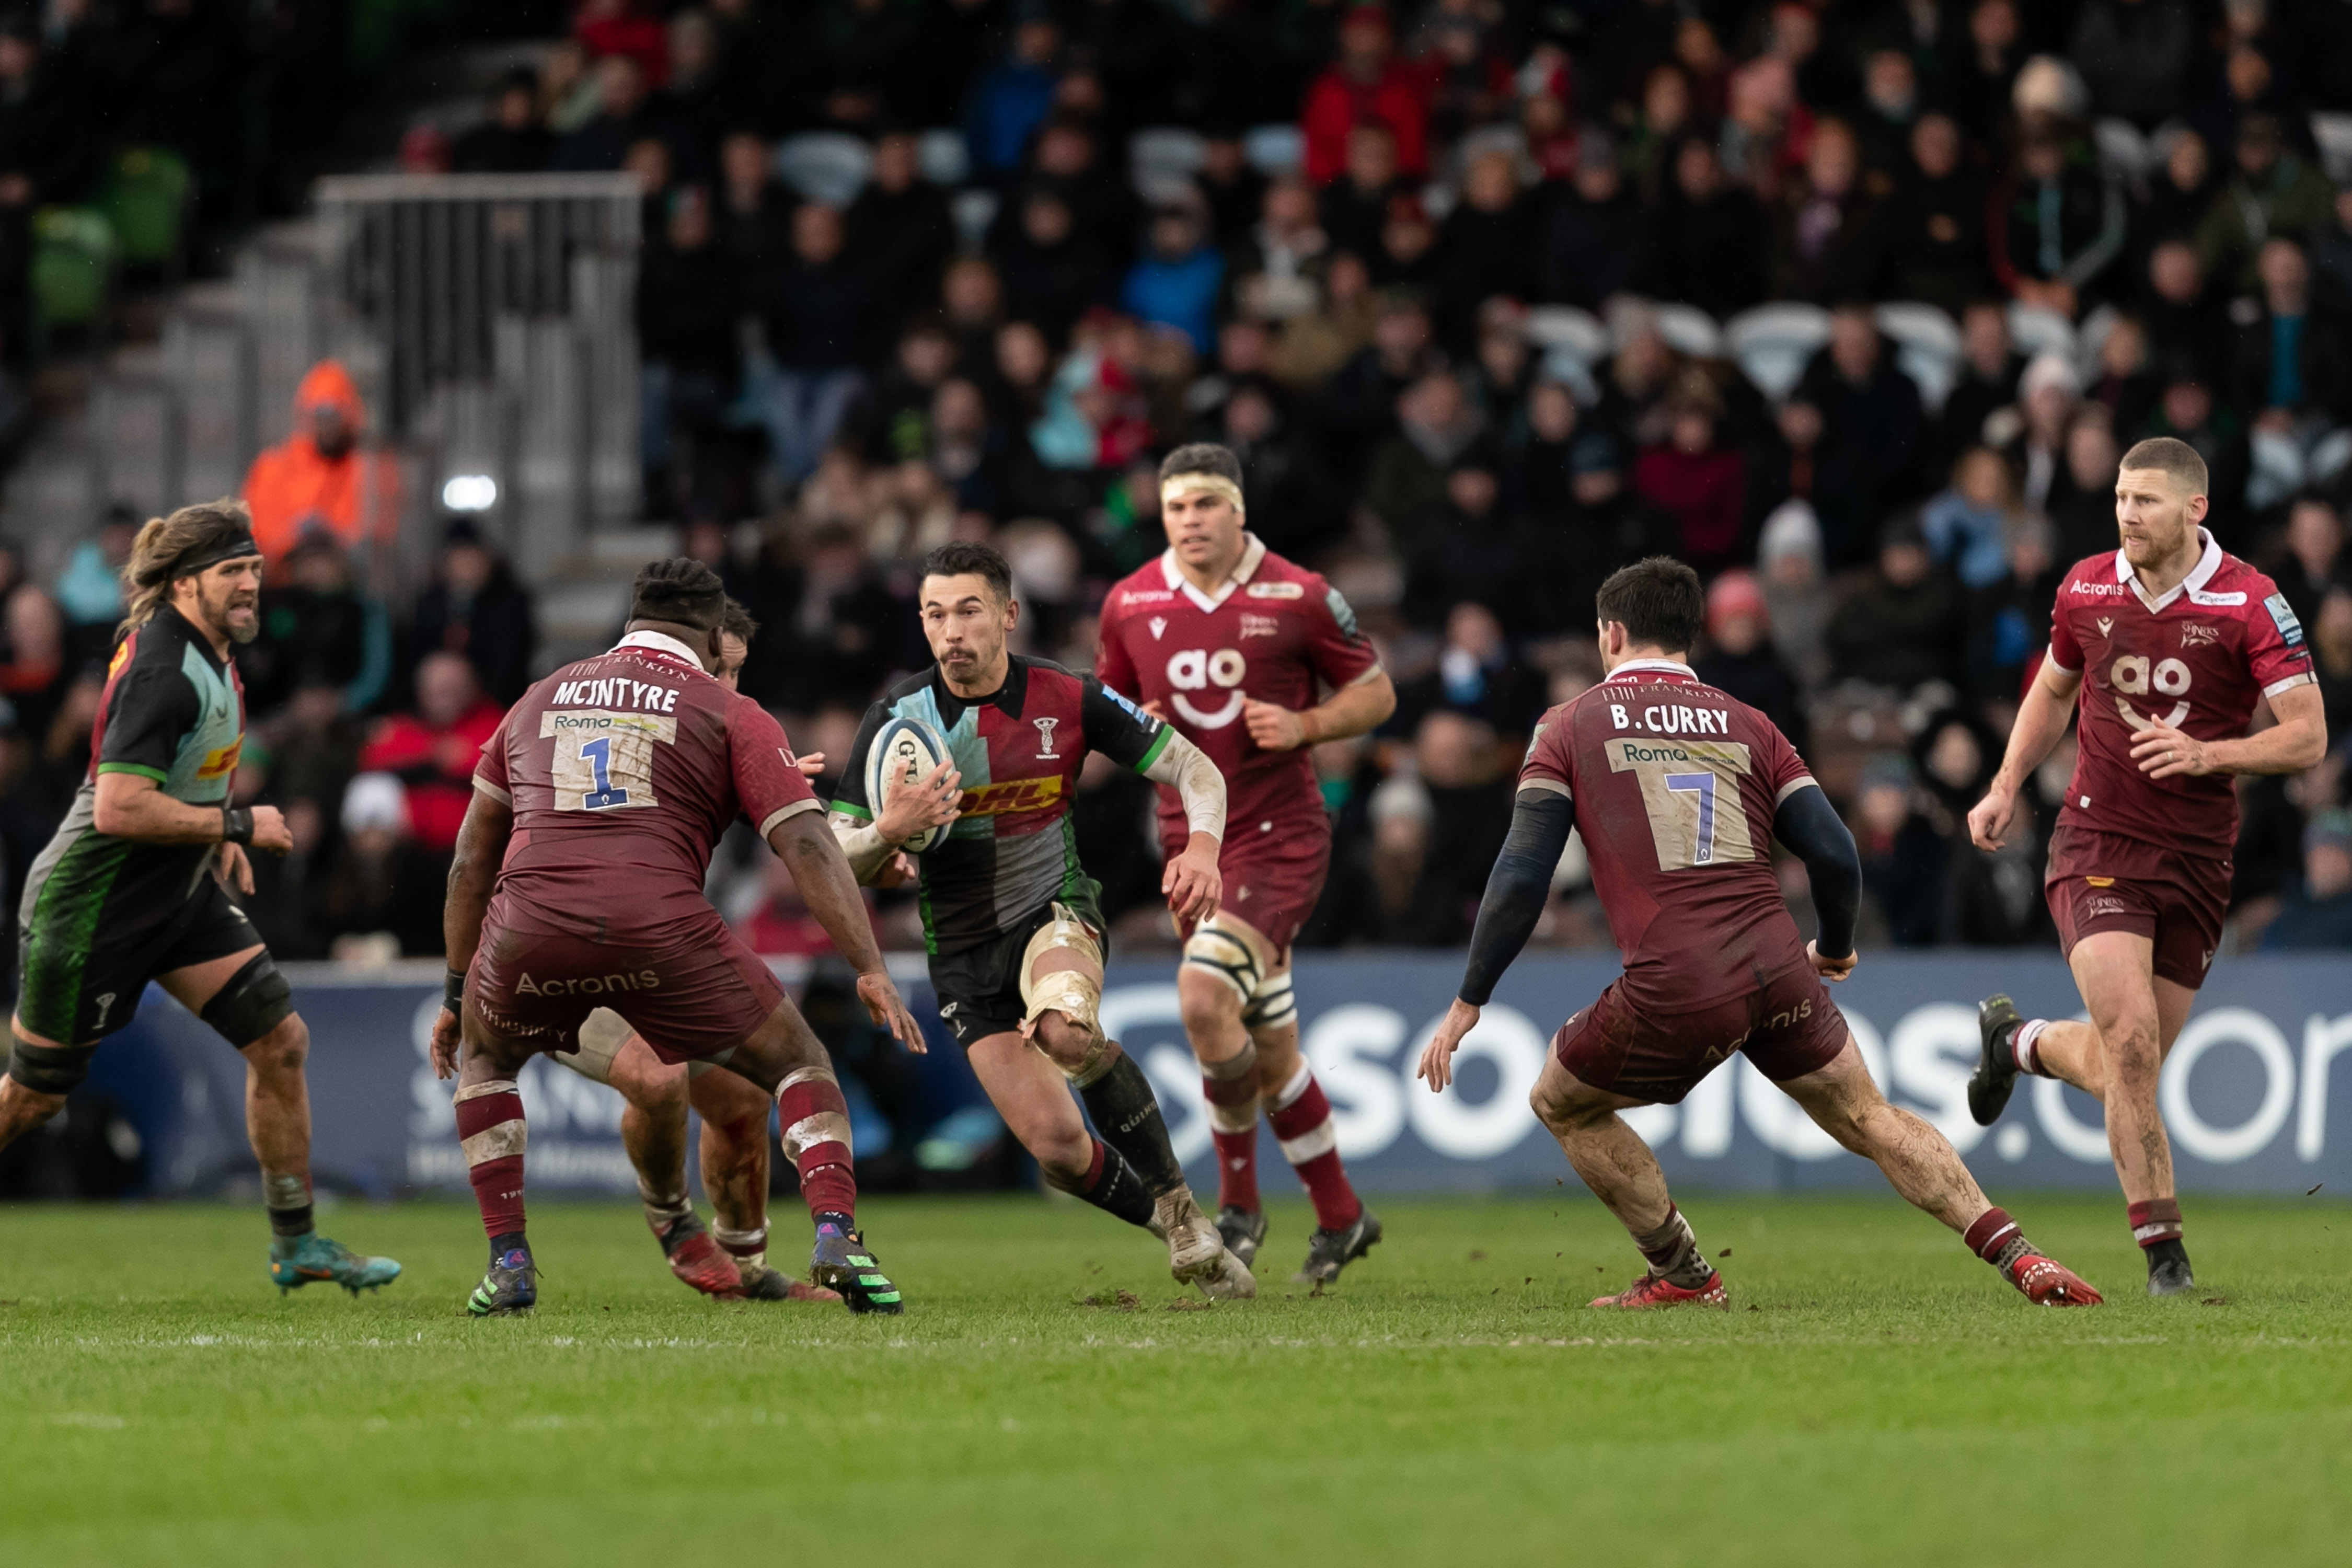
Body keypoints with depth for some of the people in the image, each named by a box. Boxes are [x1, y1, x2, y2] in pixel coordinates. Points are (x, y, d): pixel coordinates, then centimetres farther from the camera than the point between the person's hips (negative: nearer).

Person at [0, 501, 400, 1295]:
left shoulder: (208, 652, 5)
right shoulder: (163, 672, -26)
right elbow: (118, 810, -32)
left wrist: (212, 835, 17)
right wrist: (236, 825, -23)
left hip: (179, 893, 9)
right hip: (93, 903, -9)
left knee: (279, 1040, 0)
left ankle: (295, 1244, 9)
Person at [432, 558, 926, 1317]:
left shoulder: (541, 698, 27)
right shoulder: (731, 714, 16)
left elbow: (472, 860, 29)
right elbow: (807, 846, 3)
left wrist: (456, 992, 35)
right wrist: (871, 970, -2)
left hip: (528, 926, 2)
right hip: (660, 926, -2)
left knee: (482, 1057, 33)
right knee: (798, 1063, 17)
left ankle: (508, 1264, 21)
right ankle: (837, 1233, -7)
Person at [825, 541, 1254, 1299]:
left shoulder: (1065, 697, -10)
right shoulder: (899, 718, -10)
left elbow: (1193, 768, -3)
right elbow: (837, 859, -8)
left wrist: (1201, 850, -23)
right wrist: (889, 830, -31)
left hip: (1054, 909, -1)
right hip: (963, 947, 1)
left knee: (1065, 1028, -37)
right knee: (1056, 1146, -10)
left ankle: (1177, 1200, -18)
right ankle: (1181, 1232, 17)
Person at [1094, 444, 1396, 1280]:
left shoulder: (1298, 597, -7)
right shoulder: (1129, 604, 3)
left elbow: (1375, 692, 2)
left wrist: (1304, 726, -15)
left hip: (1282, 835, -5)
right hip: (1193, 844, 5)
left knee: (1204, 996, -24)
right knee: (1271, 1051, 9)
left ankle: (1239, 1199, -6)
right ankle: (1340, 1216, 26)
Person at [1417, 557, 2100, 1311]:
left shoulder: (1569, 727, 9)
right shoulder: (1746, 725, 17)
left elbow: (1521, 877, 0)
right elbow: (1836, 856, 9)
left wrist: (1468, 1002, 6)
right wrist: (1835, 950, 29)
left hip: (1673, 991, -3)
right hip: (1776, 968, 3)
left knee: (1562, 1103, 22)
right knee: (1870, 1118, 17)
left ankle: (1684, 1275, 20)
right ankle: (2016, 1255, 4)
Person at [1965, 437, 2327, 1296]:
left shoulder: (2251, 603, -9)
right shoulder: (2085, 590, 0)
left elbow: (2308, 737, -10)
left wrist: (2206, 754, -25)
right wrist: (2005, 789, 9)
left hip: (2196, 857, 0)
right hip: (2099, 840, 0)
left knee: (2128, 1063, 8)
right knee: (2130, 1038, -19)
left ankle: (2019, 1041, 42)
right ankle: (2163, 1250, -10)